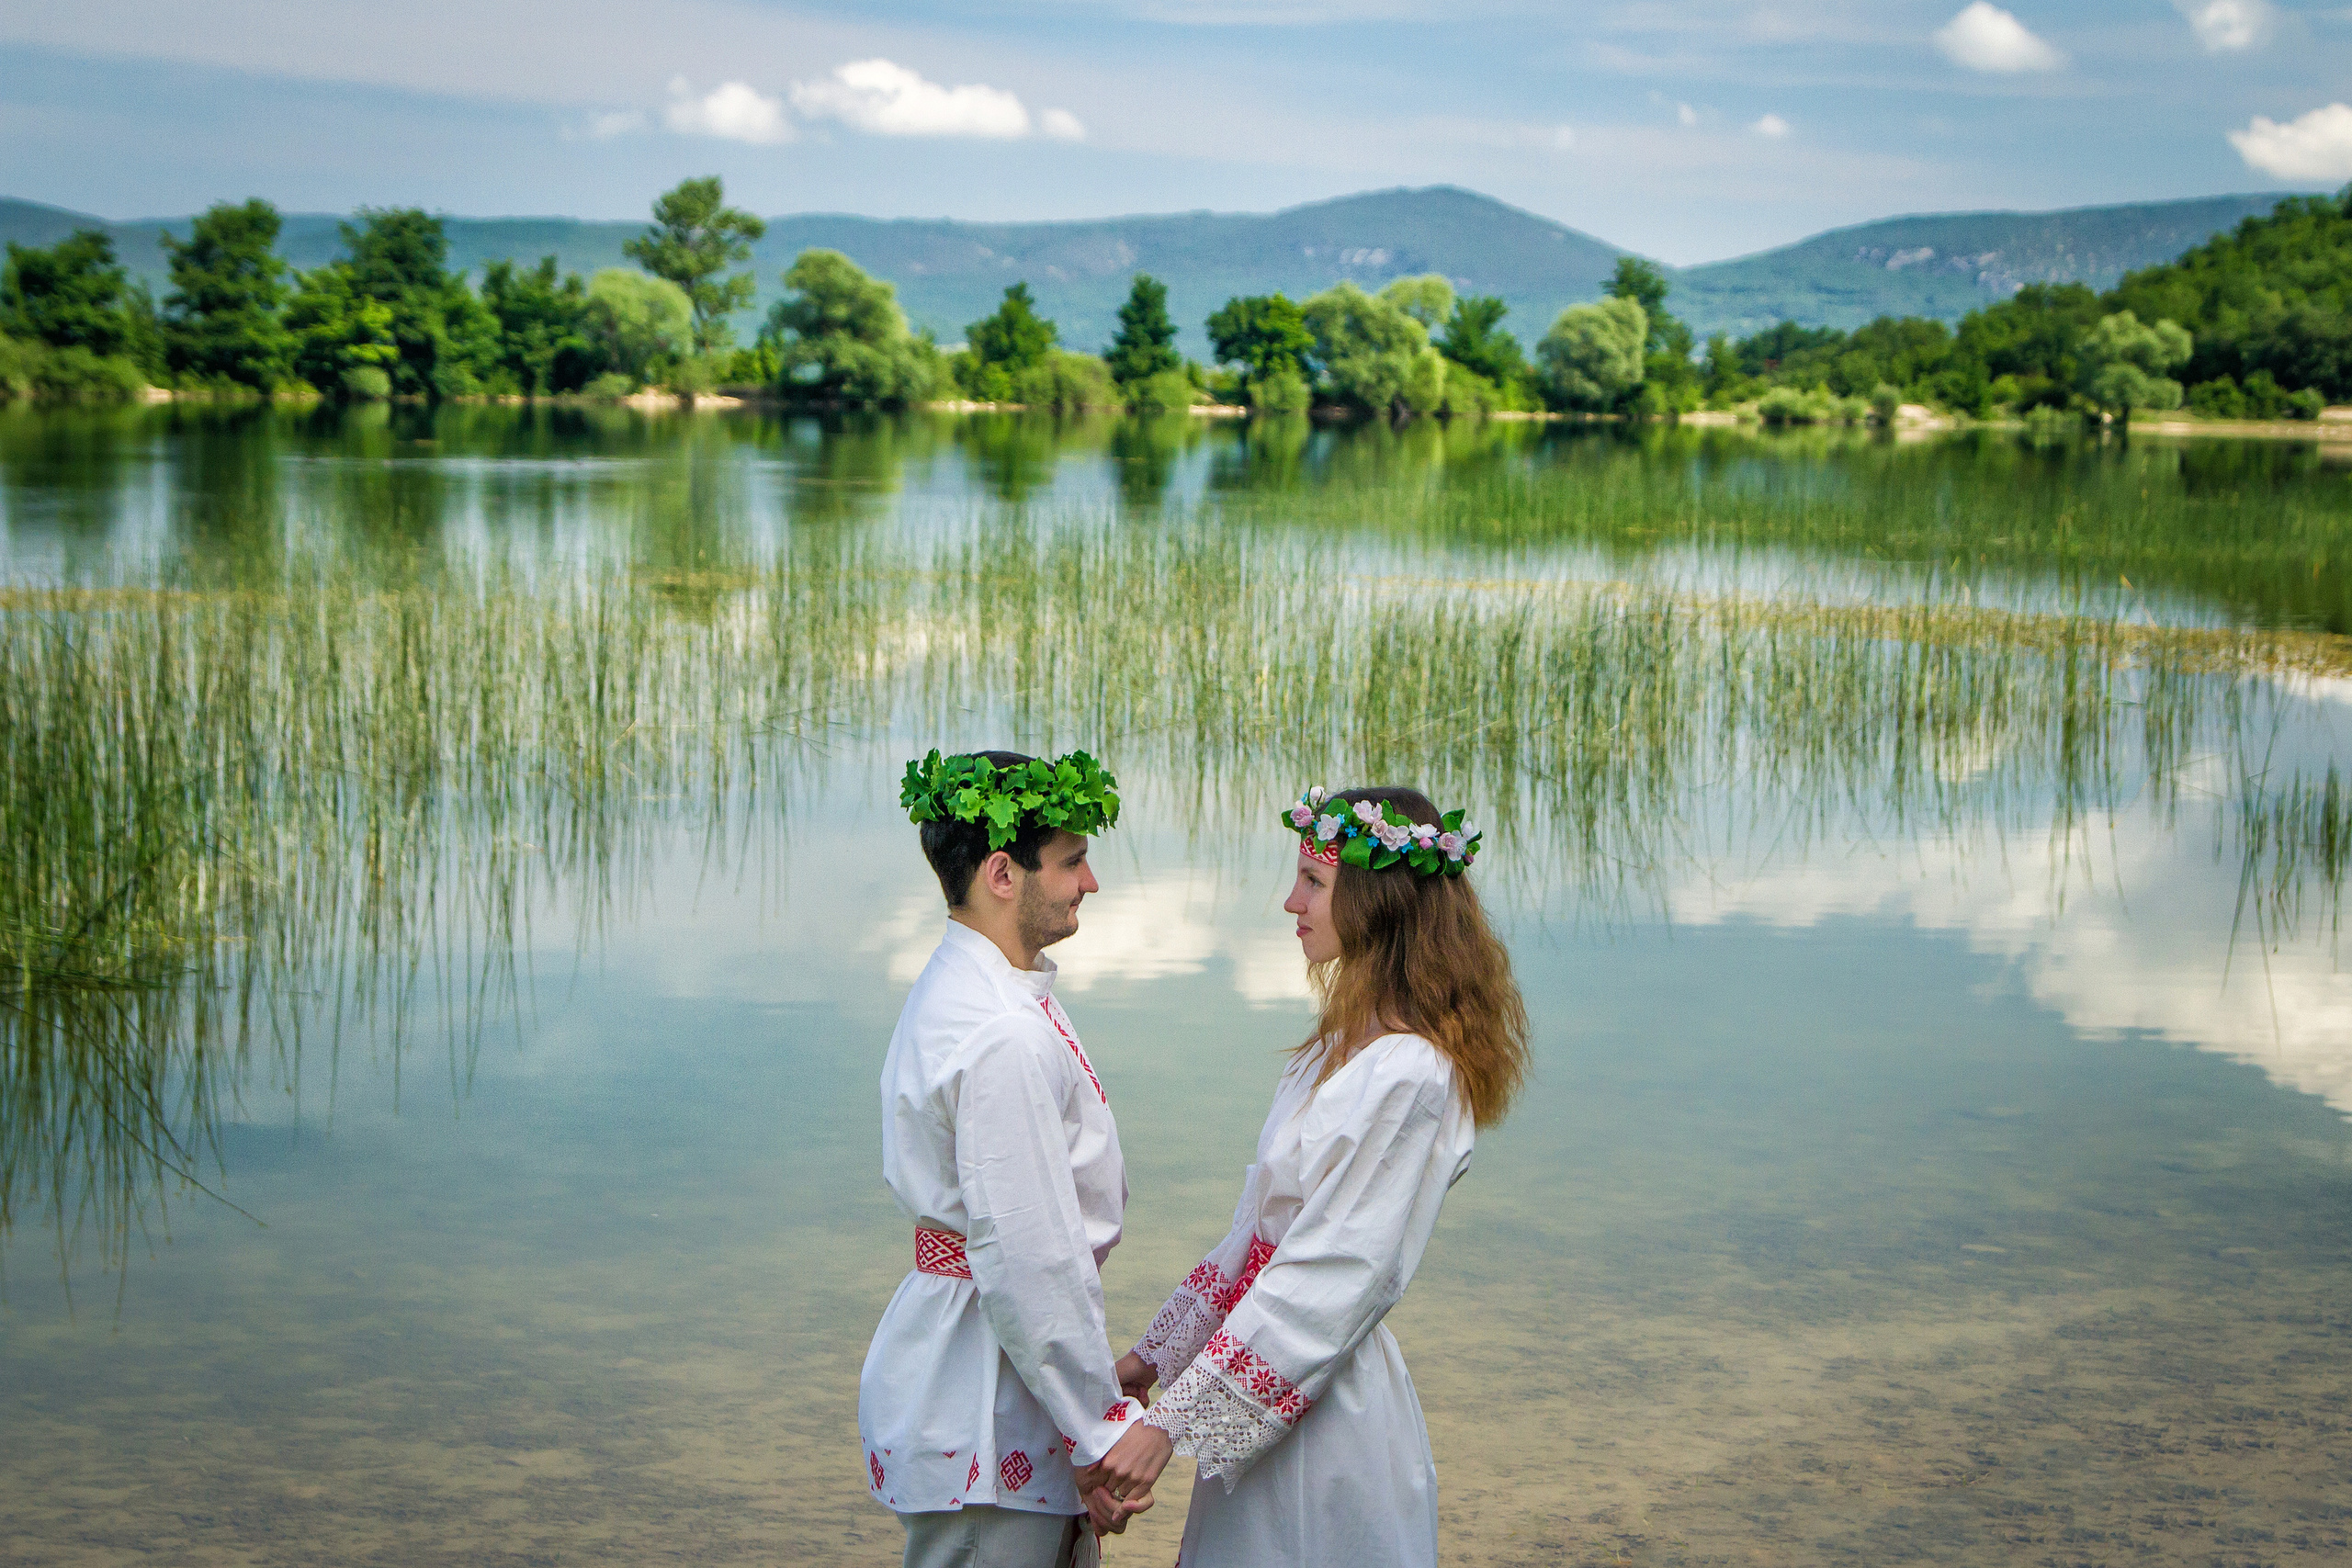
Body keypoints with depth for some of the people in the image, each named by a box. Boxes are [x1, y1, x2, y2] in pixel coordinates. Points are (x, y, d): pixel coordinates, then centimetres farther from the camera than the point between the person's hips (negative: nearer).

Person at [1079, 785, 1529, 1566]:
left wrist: (1173, 1420, -22)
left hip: (1326, 1407, -9)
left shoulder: (1409, 1077, -21)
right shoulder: (1345, 1046, 9)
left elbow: (1329, 1281, -23)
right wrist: (1151, 1355, 13)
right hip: (1271, 1392, 9)